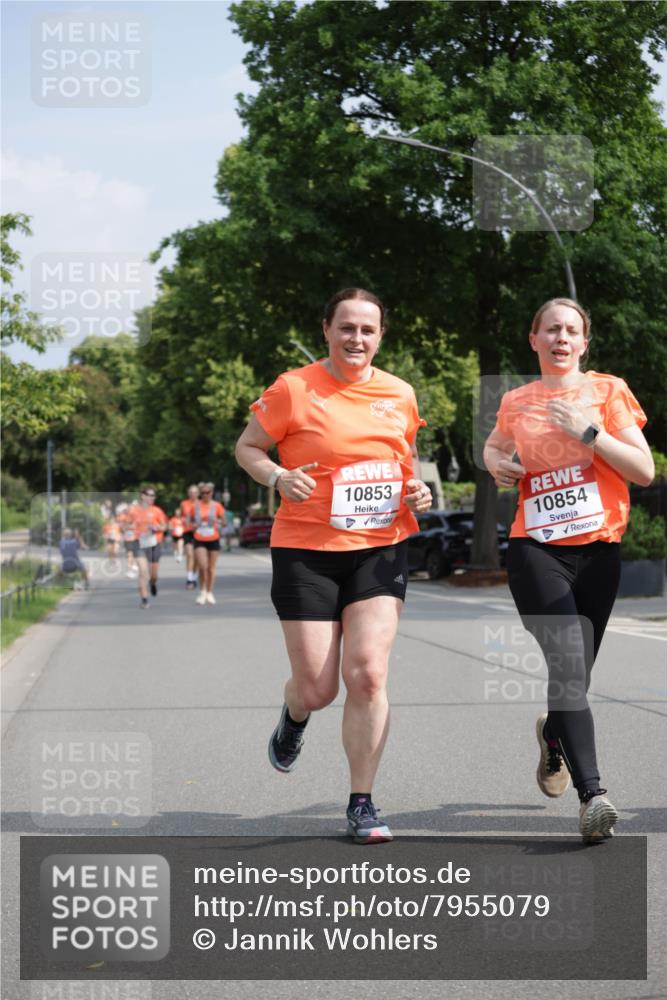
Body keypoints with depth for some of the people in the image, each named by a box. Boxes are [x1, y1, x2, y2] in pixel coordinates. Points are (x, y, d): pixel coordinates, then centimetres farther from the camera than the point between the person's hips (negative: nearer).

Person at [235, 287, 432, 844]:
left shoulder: (399, 394, 7)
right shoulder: (293, 389, -5)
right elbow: (247, 447, 4)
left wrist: (417, 489, 3)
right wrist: (277, 477, -16)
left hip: (382, 548, 2)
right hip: (306, 551, -2)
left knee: (368, 673, -12)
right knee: (316, 688, -1)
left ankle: (362, 806, 0)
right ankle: (294, 717, 39)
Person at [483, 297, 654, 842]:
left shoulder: (607, 390, 4)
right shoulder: (516, 402, 10)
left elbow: (644, 471, -3)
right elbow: (494, 446, 32)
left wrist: (588, 431, -13)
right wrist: (497, 464, 9)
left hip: (598, 550, 1)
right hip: (537, 550, -1)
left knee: (576, 674, 8)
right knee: (568, 665, -19)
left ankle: (554, 734, 44)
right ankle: (593, 794, -24)